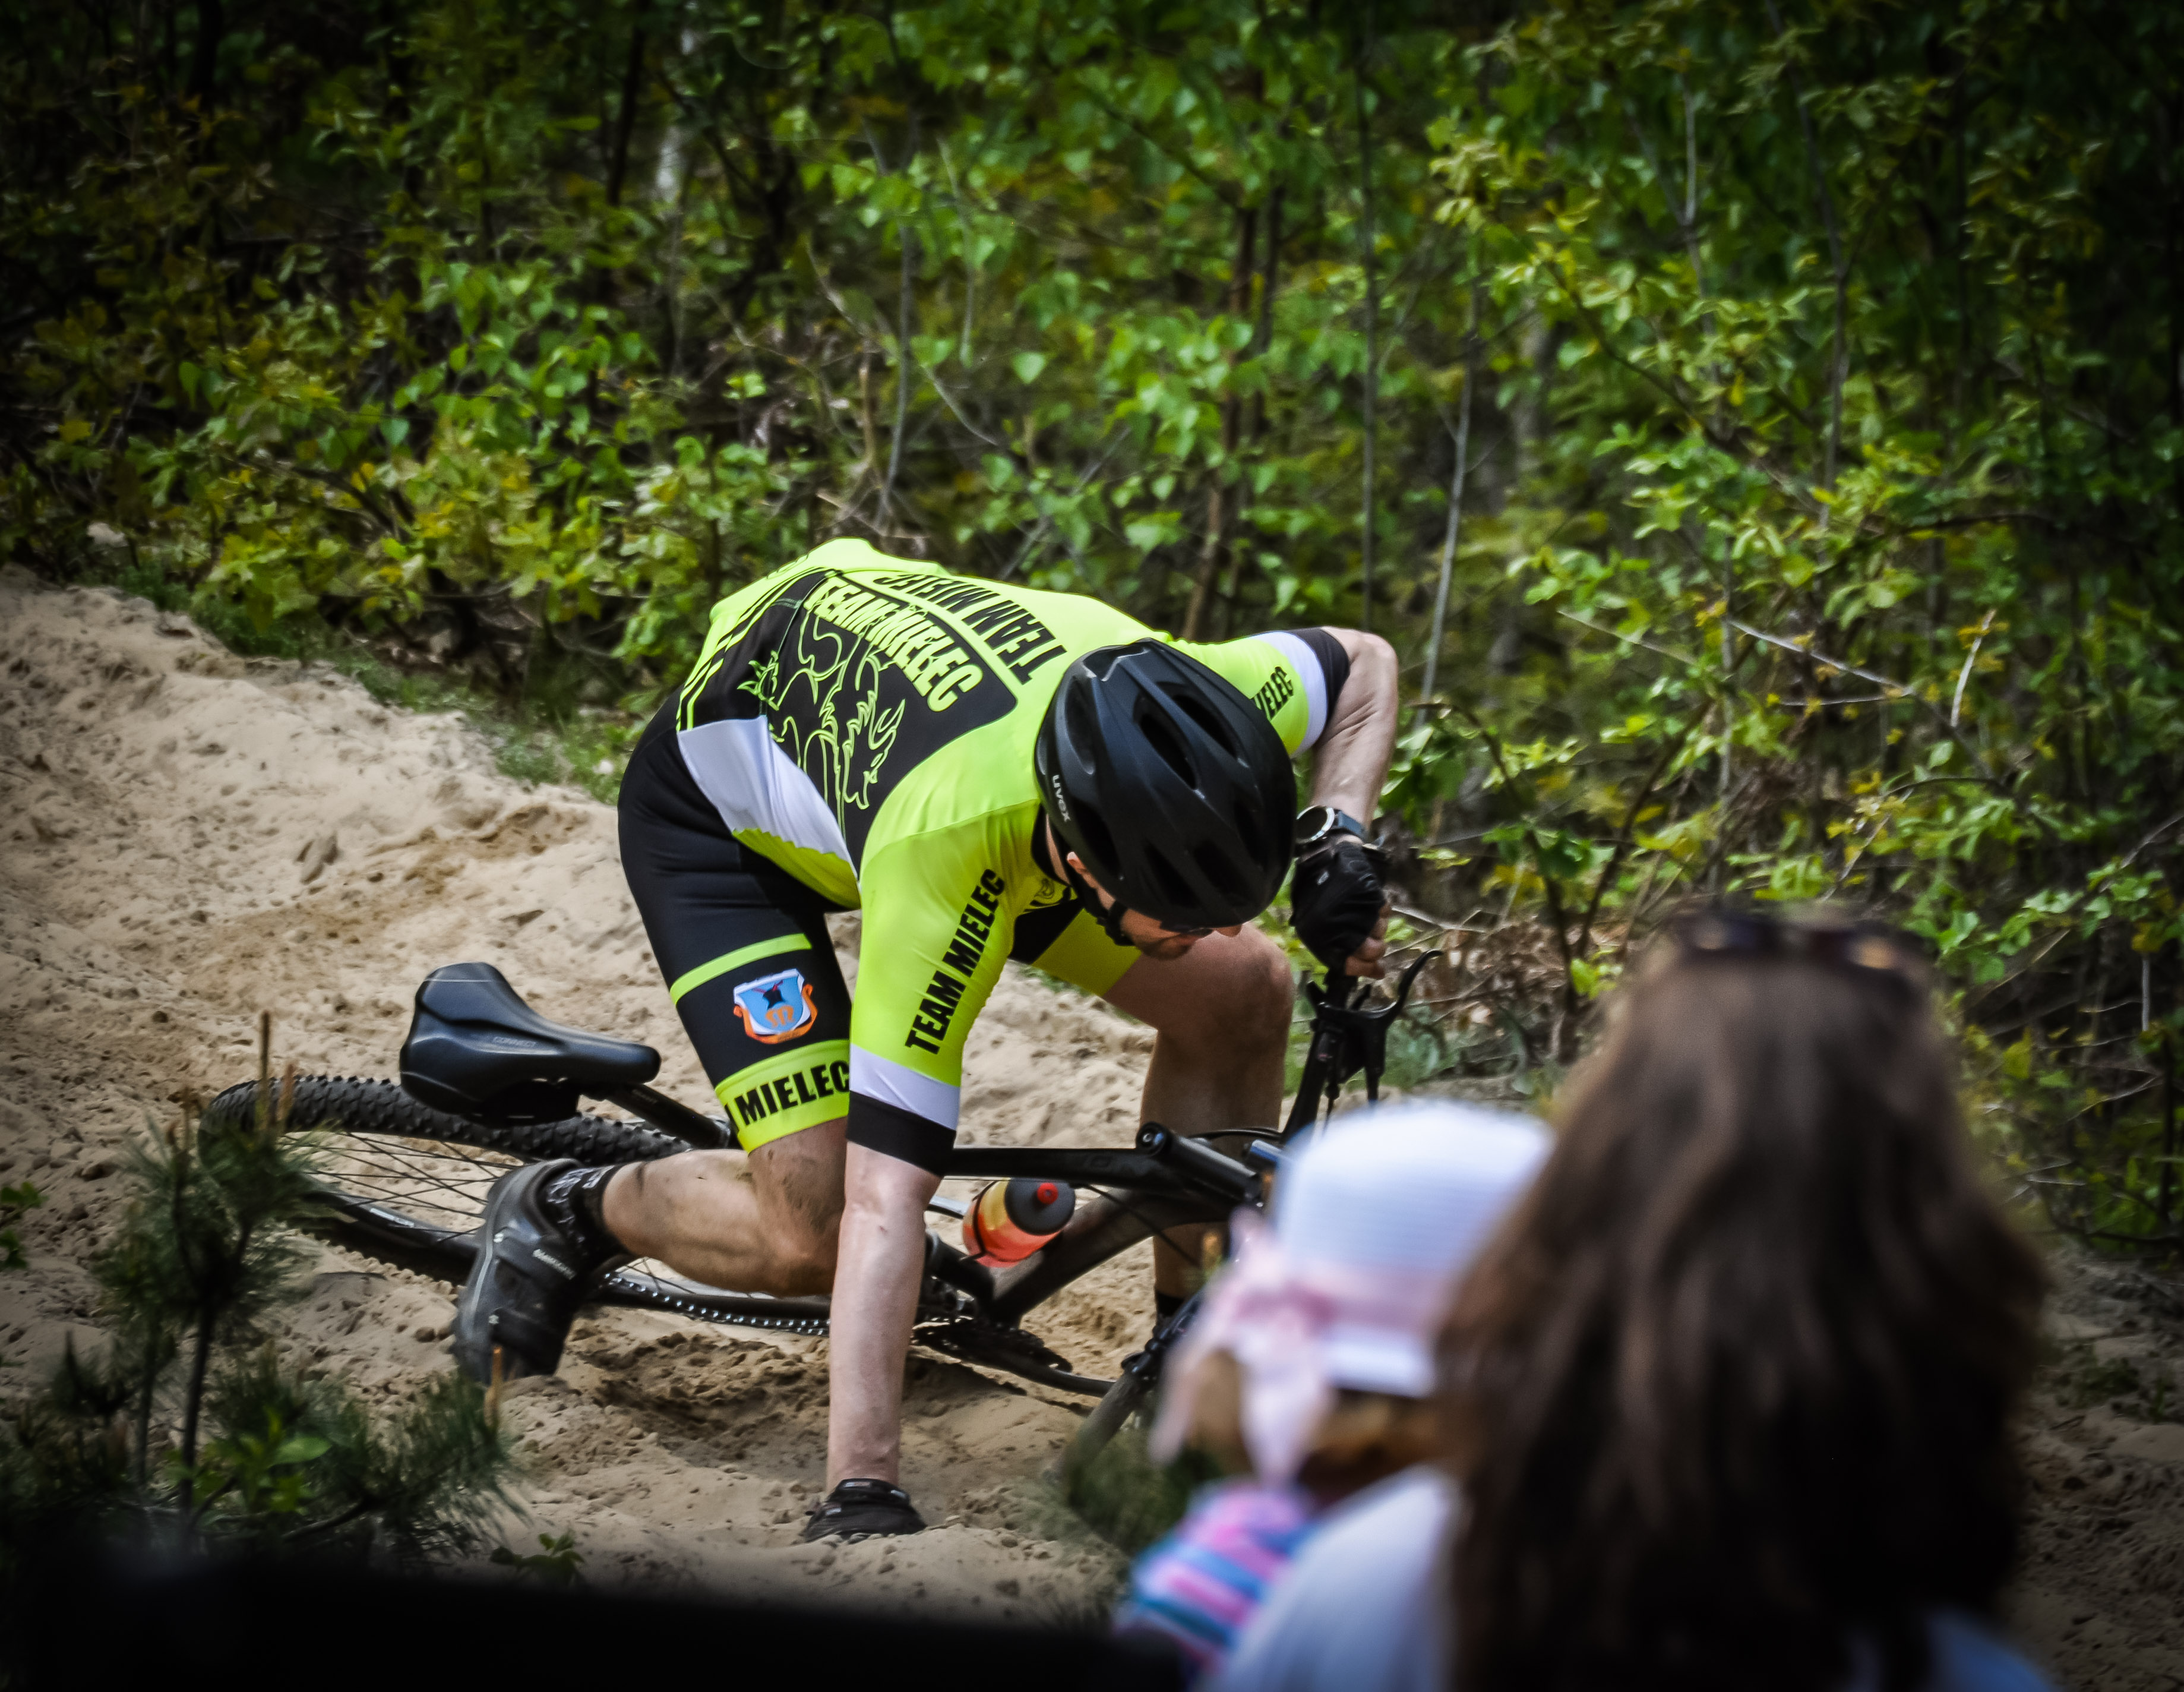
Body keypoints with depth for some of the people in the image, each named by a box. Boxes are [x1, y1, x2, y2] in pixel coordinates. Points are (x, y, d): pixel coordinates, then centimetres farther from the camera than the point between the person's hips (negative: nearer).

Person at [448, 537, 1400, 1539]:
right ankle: (564, 1216, 9)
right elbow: (886, 1202, -44)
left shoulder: (1182, 713, -32)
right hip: (721, 812, -6)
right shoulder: (942, 853, -45)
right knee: (811, 1235, -21)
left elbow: (1364, 664, -7)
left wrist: (1335, 842, -26)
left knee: (1243, 995, -9)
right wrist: (863, 1494, -46)